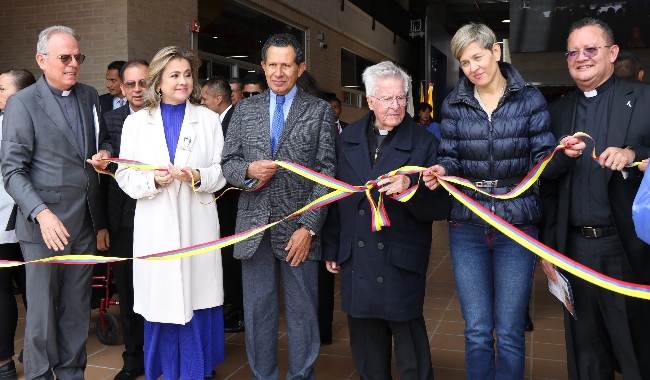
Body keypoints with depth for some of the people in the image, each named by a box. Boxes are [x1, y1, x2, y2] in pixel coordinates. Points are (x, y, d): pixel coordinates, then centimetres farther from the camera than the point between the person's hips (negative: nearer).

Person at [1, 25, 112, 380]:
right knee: (42, 311, 6)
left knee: (77, 310, 13)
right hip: (45, 226, -5)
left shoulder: (90, 96, 10)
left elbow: (102, 139, 24)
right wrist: (42, 213, -24)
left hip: (85, 224, 5)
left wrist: (104, 153, 0)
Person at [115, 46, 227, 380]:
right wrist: (152, 179, -14)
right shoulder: (137, 122, 8)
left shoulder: (208, 119, 8)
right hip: (156, 225, 0)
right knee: (161, 301, 4)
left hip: (197, 223, 0)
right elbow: (125, 176, 4)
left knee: (197, 300, 3)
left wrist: (199, 176, -15)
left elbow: (222, 170, 5)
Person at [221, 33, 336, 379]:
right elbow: (228, 163, 10)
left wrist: (309, 227, -10)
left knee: (302, 314, 7)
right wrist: (248, 170, -14)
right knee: (257, 313, 11)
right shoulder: (244, 109, 11)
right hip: (254, 227, 3)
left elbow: (326, 172, -3)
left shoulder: (320, 111, 3)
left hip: (298, 228, -2)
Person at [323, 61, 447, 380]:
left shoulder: (424, 144, -3)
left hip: (401, 263, -3)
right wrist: (331, 248, 14)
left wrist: (411, 189, -25)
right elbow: (336, 198, 13)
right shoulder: (348, 139, 7)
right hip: (356, 261, 4)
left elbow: (440, 207, -6)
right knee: (367, 352, 17)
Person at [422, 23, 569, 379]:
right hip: (467, 228, 2)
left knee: (509, 333, 5)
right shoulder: (454, 104, 5)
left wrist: (563, 153, -23)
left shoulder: (529, 99, 0)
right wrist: (441, 171, -17)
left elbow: (543, 159, -1)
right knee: (477, 332, 8)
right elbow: (451, 159, 5)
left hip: (517, 224, -1)